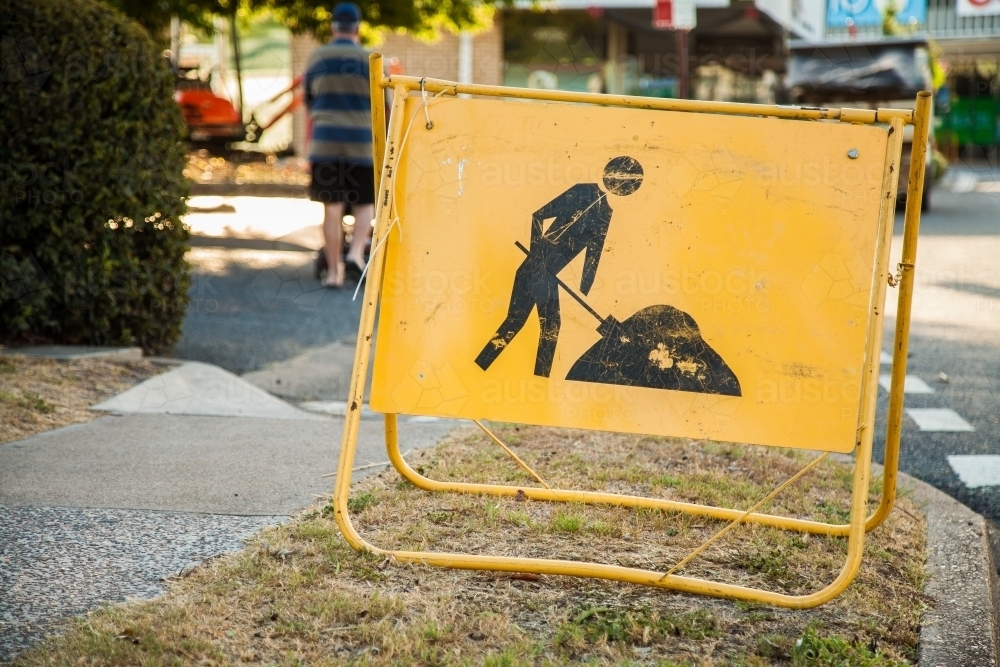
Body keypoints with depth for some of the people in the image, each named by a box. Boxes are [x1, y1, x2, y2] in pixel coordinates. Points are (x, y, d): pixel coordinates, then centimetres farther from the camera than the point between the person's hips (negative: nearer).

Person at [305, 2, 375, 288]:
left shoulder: (316, 58, 4)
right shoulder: (370, 60, -3)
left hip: (325, 143, 2)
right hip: (362, 143, -2)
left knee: (331, 207, 6)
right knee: (365, 204, 10)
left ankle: (334, 271, 7)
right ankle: (355, 254, -12)